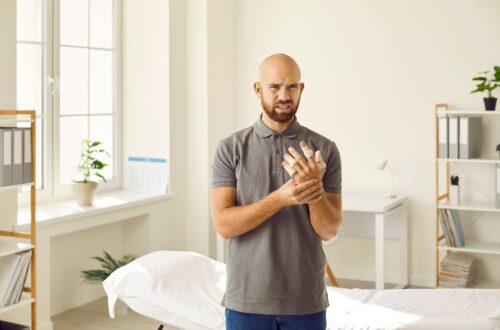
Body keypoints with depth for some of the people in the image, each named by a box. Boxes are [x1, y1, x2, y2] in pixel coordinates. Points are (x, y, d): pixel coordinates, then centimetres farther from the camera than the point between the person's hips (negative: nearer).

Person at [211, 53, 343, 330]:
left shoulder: (325, 149, -1)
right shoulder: (231, 148, -2)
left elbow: (329, 230, -4)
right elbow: (224, 224, -11)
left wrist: (315, 186, -22)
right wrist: (280, 198, -23)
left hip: (306, 301, 1)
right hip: (247, 300, -1)